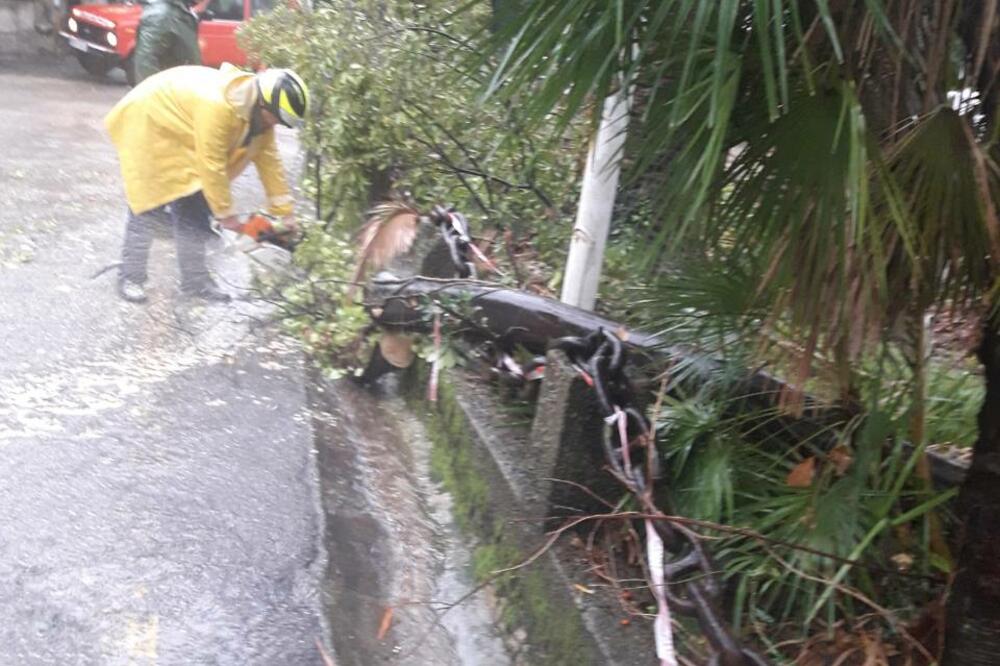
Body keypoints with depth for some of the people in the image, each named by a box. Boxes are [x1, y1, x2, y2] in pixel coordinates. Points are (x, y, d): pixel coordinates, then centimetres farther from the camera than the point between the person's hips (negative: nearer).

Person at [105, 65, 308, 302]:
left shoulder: (257, 110, -11)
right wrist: (225, 213, -21)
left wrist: (285, 212, -6)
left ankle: (195, 279, 14)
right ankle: (130, 278, 2)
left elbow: (268, 158, -6)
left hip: (179, 134, 9)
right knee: (147, 204, -9)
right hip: (147, 124, -8)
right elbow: (211, 166, -31)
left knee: (193, 207, 6)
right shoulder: (217, 106, -38)